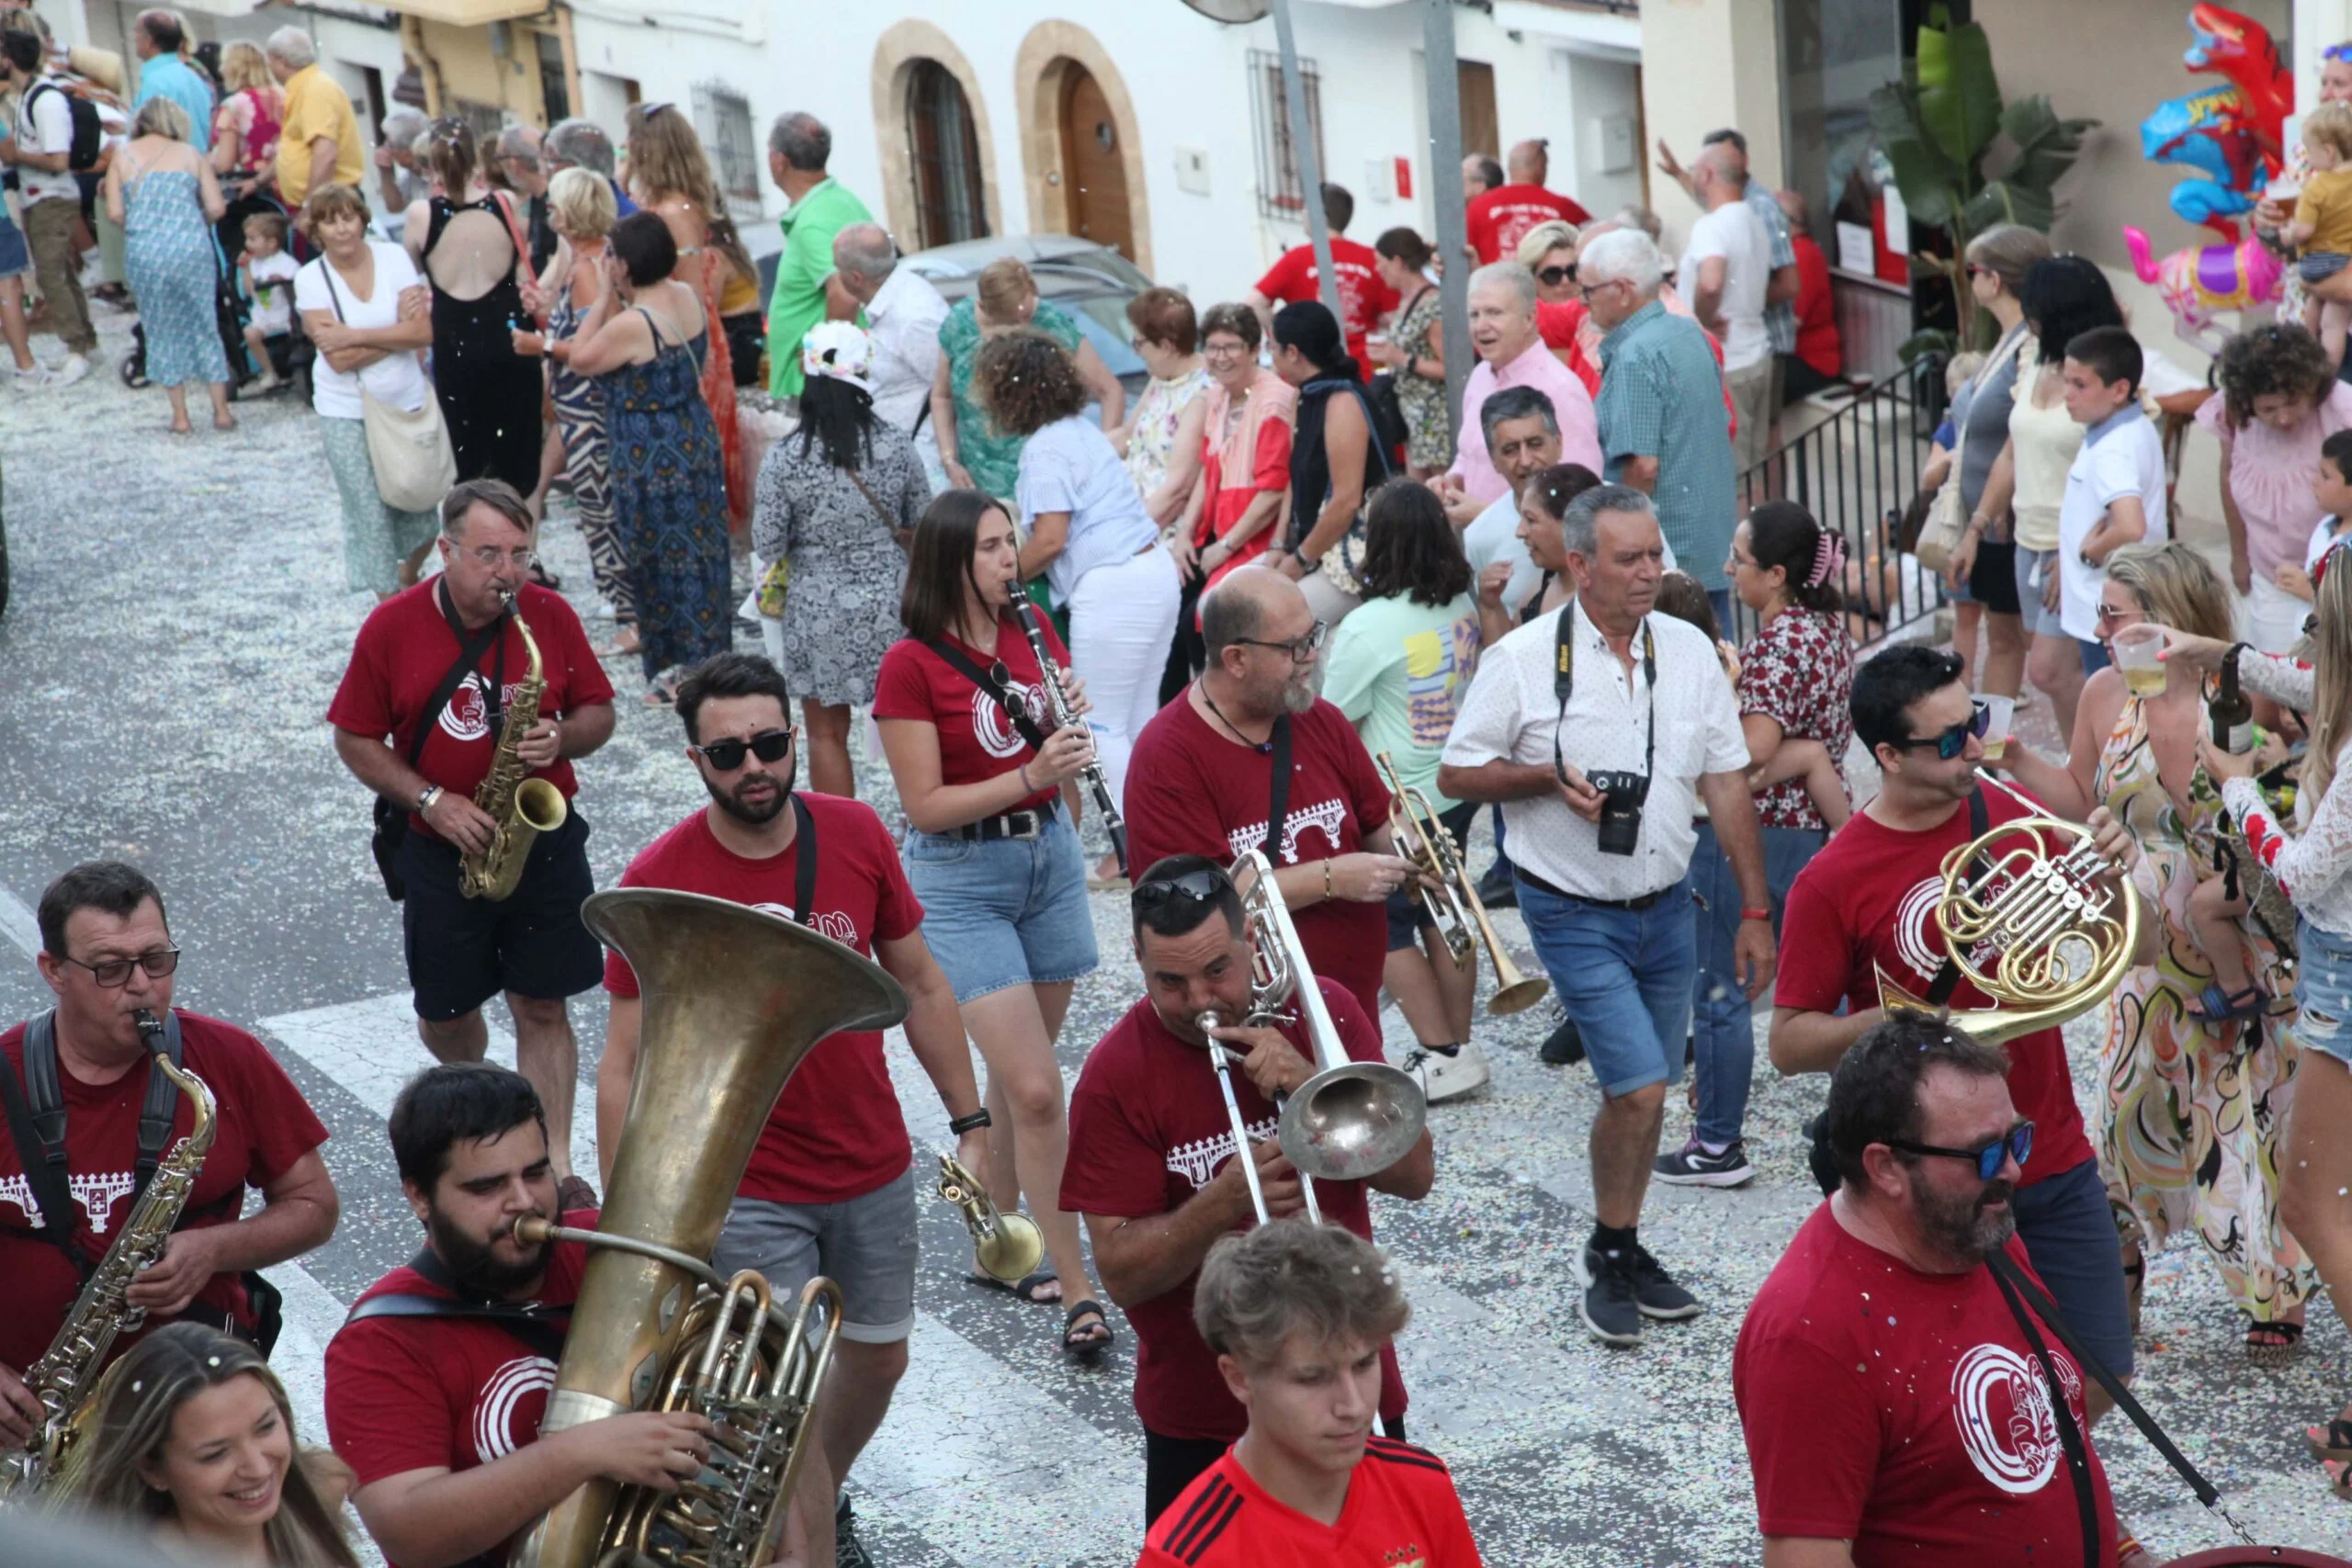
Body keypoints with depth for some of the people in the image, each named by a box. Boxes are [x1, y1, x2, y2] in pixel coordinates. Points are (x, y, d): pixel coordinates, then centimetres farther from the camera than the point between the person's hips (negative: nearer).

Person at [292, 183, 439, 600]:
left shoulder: (394, 257, -5)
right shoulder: (310, 279, -9)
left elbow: (423, 333, -14)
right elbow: (338, 359, -17)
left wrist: (355, 337, -19)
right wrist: (396, 334, -15)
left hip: (407, 404, 2)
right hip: (346, 413, -2)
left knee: (416, 502, 11)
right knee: (368, 514, -1)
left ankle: (409, 577, 40)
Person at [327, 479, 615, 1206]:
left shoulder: (551, 616, -5)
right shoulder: (392, 627, -8)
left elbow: (599, 711, 5)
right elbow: (355, 740, -3)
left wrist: (561, 738, -18)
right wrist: (432, 801, -15)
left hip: (545, 840, 0)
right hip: (444, 849, 0)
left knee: (544, 1008, 2)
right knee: (443, 1011, 11)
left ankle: (554, 1166, 8)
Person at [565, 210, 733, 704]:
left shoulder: (632, 324, -24)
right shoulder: (688, 297, 0)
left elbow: (581, 358, -8)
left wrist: (606, 295, -10)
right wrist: (617, 298, 2)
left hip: (651, 457, -8)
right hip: (698, 441, 8)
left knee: (663, 560, 3)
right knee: (699, 552, 16)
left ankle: (679, 671, 10)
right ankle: (707, 659, 27)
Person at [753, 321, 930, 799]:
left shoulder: (784, 459, -15)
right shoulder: (896, 445, -9)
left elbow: (768, 545, -10)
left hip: (819, 610, -2)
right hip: (890, 601, 2)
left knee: (827, 733, 12)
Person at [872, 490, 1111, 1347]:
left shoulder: (1032, 633, 3)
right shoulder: (911, 665, -14)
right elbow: (924, 805, -16)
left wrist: (1071, 722, -8)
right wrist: (1031, 776, -26)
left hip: (1049, 856, 6)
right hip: (961, 882, -6)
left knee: (1019, 1075, 15)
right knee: (1036, 1090, -11)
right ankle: (1076, 1291, -3)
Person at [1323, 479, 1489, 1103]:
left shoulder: (1368, 627, -24)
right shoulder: (1463, 604, -2)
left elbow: (1333, 725, -15)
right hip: (1455, 790, 7)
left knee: (1389, 932, 6)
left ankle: (1443, 1055, 5)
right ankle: (1461, 1044, 25)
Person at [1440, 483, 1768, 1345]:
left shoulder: (1689, 650, 1)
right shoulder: (1523, 658, -10)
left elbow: (1727, 784, 5)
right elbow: (1457, 774, -3)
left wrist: (1755, 911, 4)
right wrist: (1551, 776, -20)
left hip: (1666, 909, 4)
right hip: (1575, 913, -4)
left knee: (1639, 1092, 13)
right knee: (1640, 1087, -12)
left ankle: (1621, 1252, 30)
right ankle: (1608, 1257, 10)